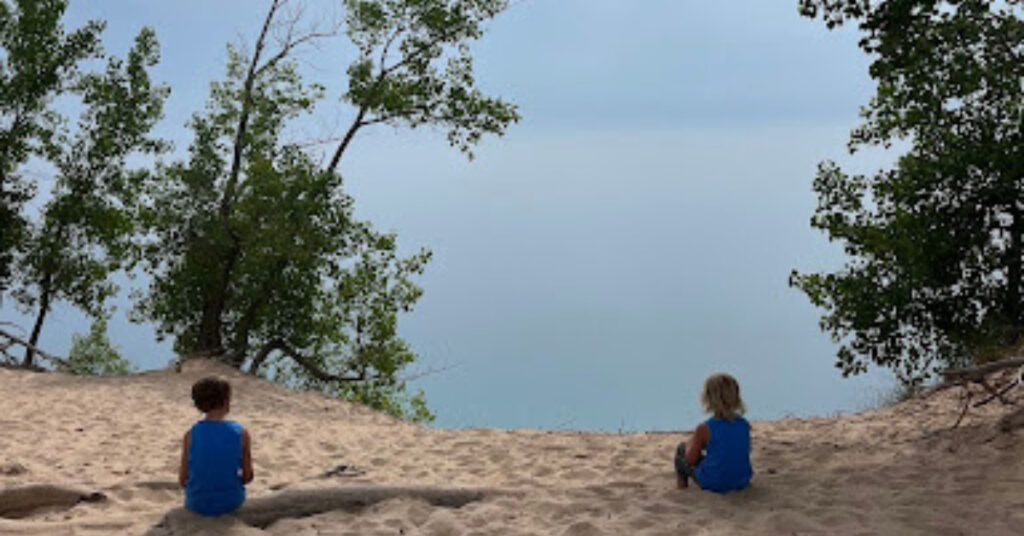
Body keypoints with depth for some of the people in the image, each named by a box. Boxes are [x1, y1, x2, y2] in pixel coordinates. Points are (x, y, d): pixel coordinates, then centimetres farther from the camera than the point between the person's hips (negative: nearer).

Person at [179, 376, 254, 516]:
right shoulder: (242, 434, -15)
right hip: (232, 503, 0)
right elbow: (248, 477, -7)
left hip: (198, 505, 0)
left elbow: (183, 481, -8)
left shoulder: (191, 435, -15)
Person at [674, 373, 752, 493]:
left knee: (681, 448, 18)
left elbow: (691, 460, -12)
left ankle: (682, 484, 31)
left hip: (713, 483, -4)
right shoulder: (744, 425, -6)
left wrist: (692, 442, 8)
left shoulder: (704, 429, -20)